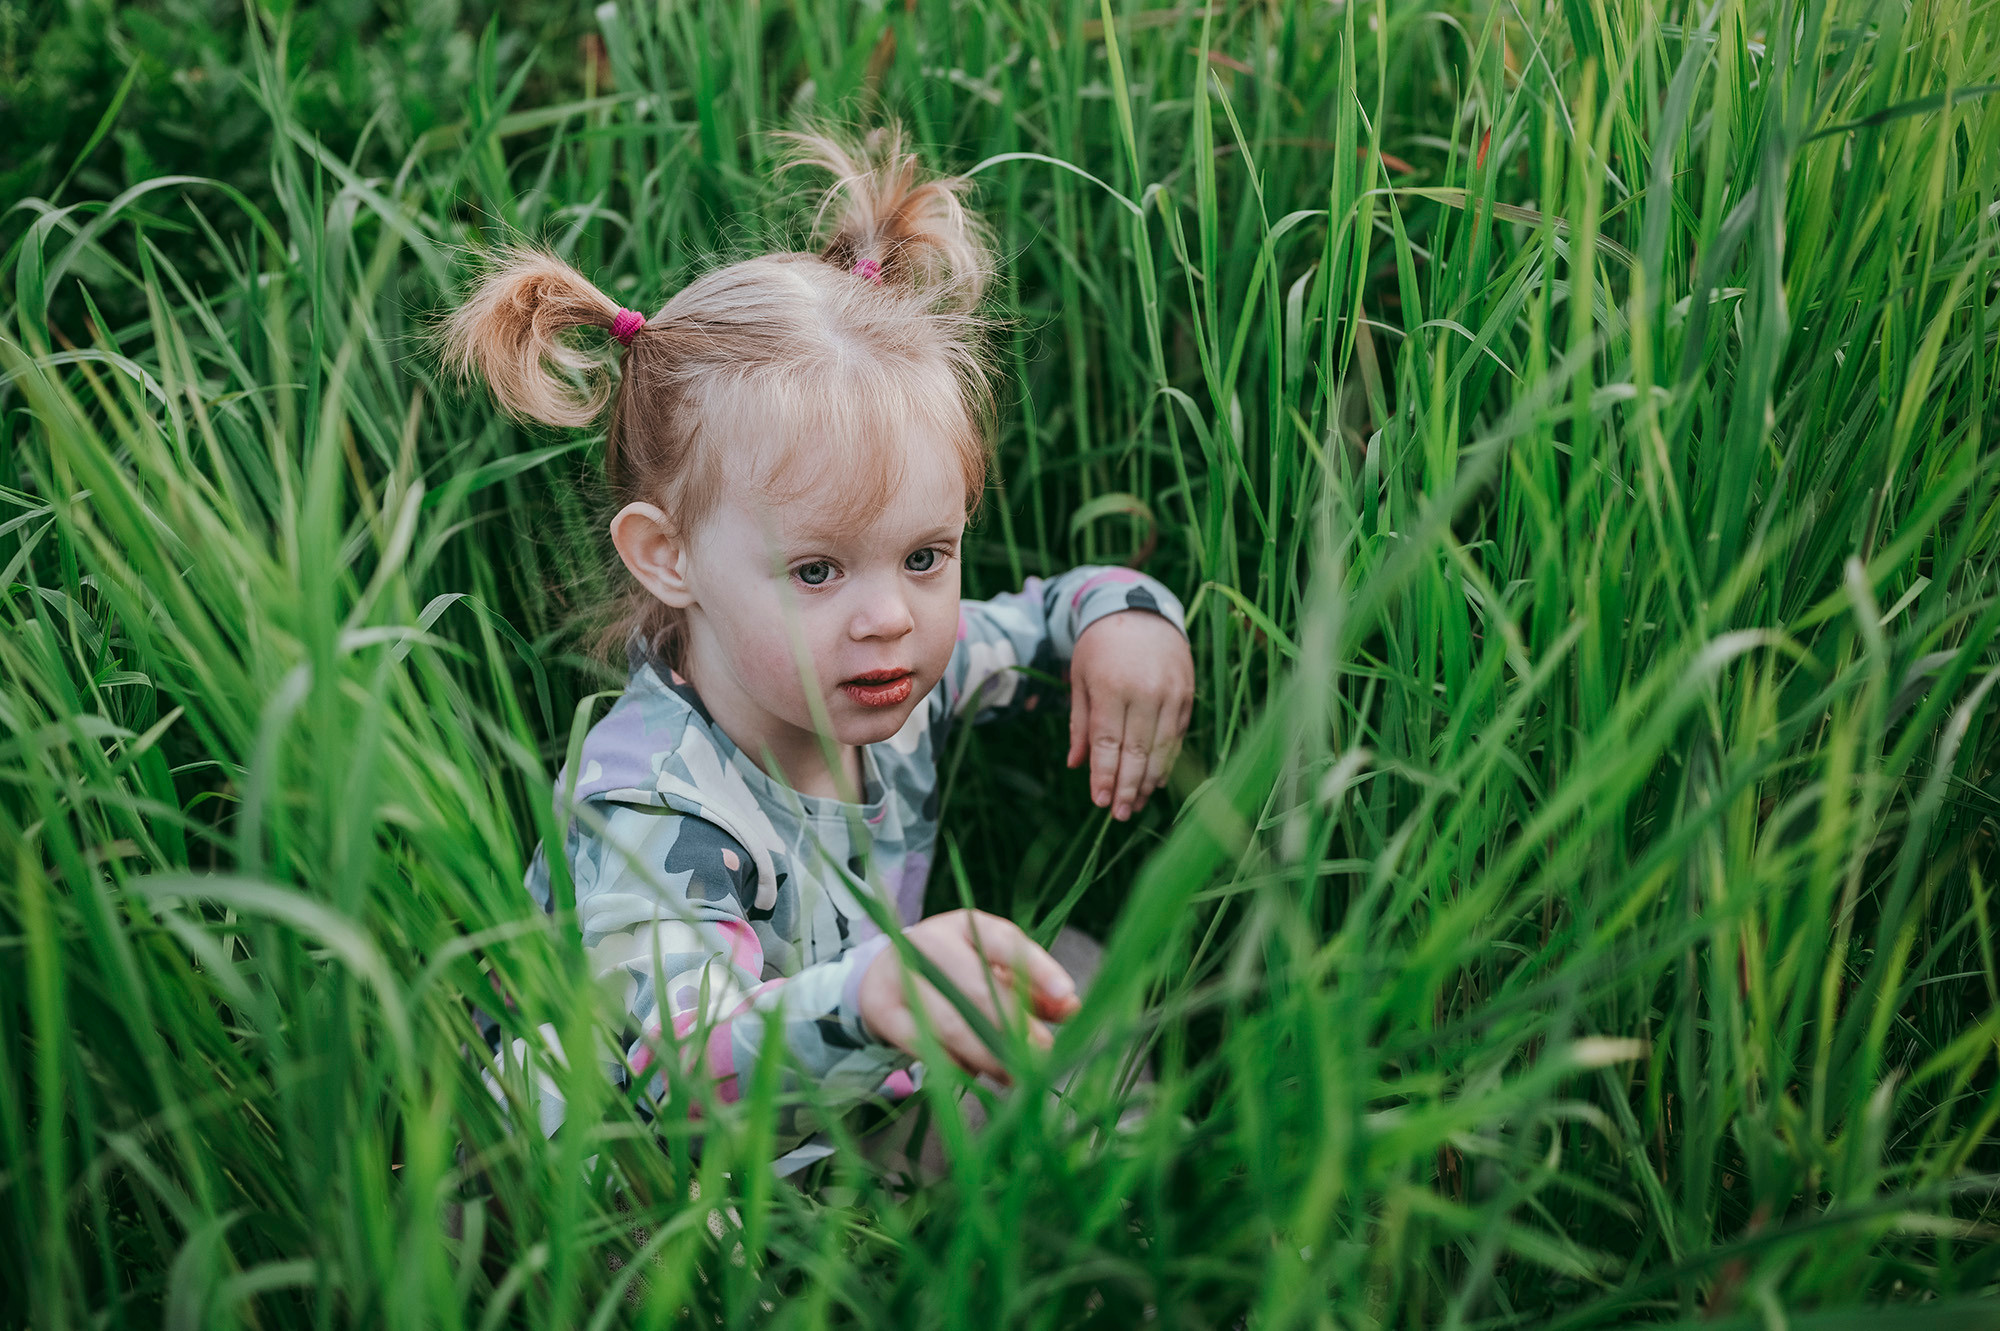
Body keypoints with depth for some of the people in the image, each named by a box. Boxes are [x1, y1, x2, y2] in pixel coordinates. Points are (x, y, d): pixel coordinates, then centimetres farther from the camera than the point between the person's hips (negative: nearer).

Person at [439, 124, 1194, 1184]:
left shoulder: (885, 684, -9)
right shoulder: (652, 807, -32)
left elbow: (1042, 618, 10)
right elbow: (679, 1068, -45)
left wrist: (1123, 616, -14)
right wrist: (868, 998, -65)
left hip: (861, 1130, 6)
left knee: (1079, 976, -4)